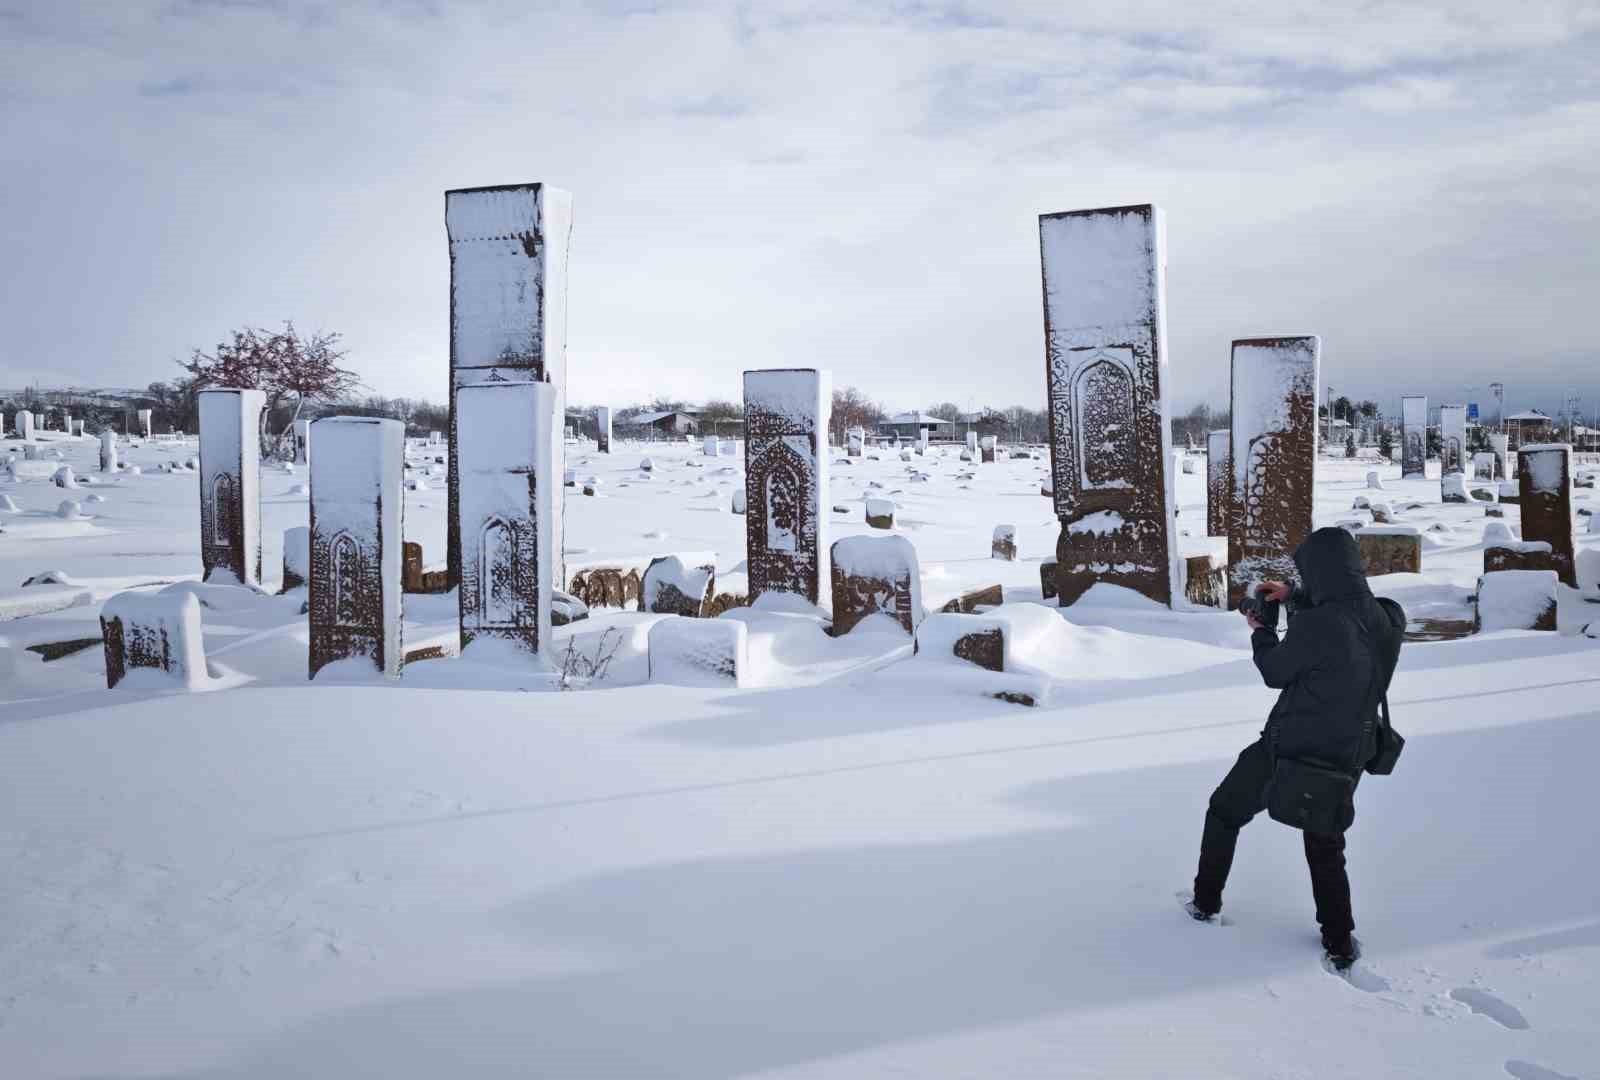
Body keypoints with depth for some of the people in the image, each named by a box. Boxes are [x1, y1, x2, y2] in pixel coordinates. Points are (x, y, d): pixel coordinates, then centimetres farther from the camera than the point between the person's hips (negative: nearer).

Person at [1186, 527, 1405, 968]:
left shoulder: (1314, 626, -28)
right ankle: (1340, 944, 27)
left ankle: (1206, 902, 31)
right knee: (1327, 847, 24)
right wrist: (1295, 598, 12)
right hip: (1345, 760, 6)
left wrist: (1261, 630, 8)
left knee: (1224, 814, 19)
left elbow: (1274, 672, -10)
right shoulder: (1387, 621, -8)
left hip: (1288, 752, -5)